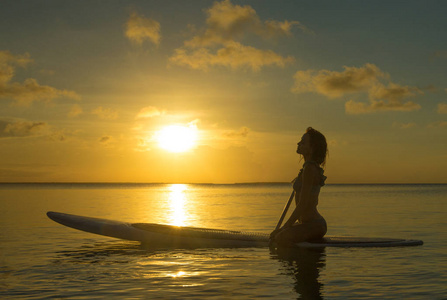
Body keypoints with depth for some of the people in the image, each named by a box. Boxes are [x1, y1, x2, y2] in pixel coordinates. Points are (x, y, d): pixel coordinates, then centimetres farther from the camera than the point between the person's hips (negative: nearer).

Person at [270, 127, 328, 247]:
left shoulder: (309, 169, -17)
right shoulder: (313, 167, 14)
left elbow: (302, 205, -20)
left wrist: (284, 227, -13)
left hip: (314, 225, -11)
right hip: (313, 223, 11)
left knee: (280, 238, -31)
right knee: (274, 235, 22)